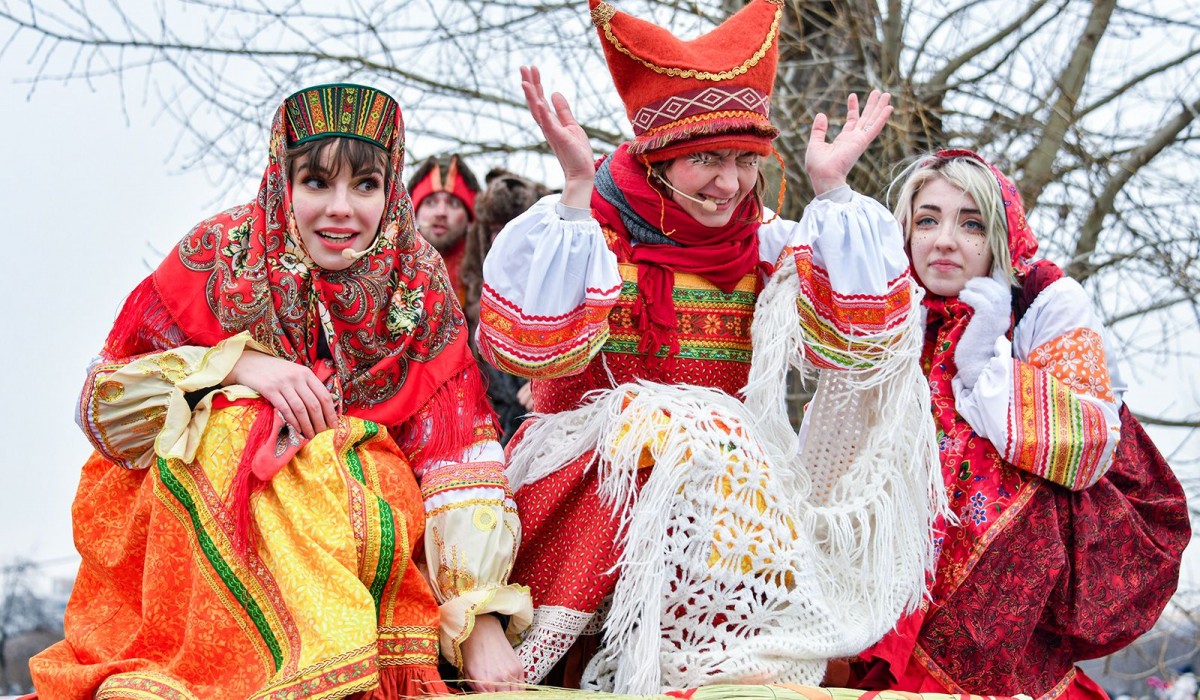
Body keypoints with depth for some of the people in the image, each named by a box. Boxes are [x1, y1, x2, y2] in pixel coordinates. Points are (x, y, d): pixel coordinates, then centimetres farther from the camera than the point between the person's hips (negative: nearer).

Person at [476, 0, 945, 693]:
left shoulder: (766, 243, 5)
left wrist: (832, 190, -8)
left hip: (732, 468, 3)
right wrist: (576, 189, -21)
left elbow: (853, 340, -9)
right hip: (586, 475, -3)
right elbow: (533, 346, -19)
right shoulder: (586, 225, -3)